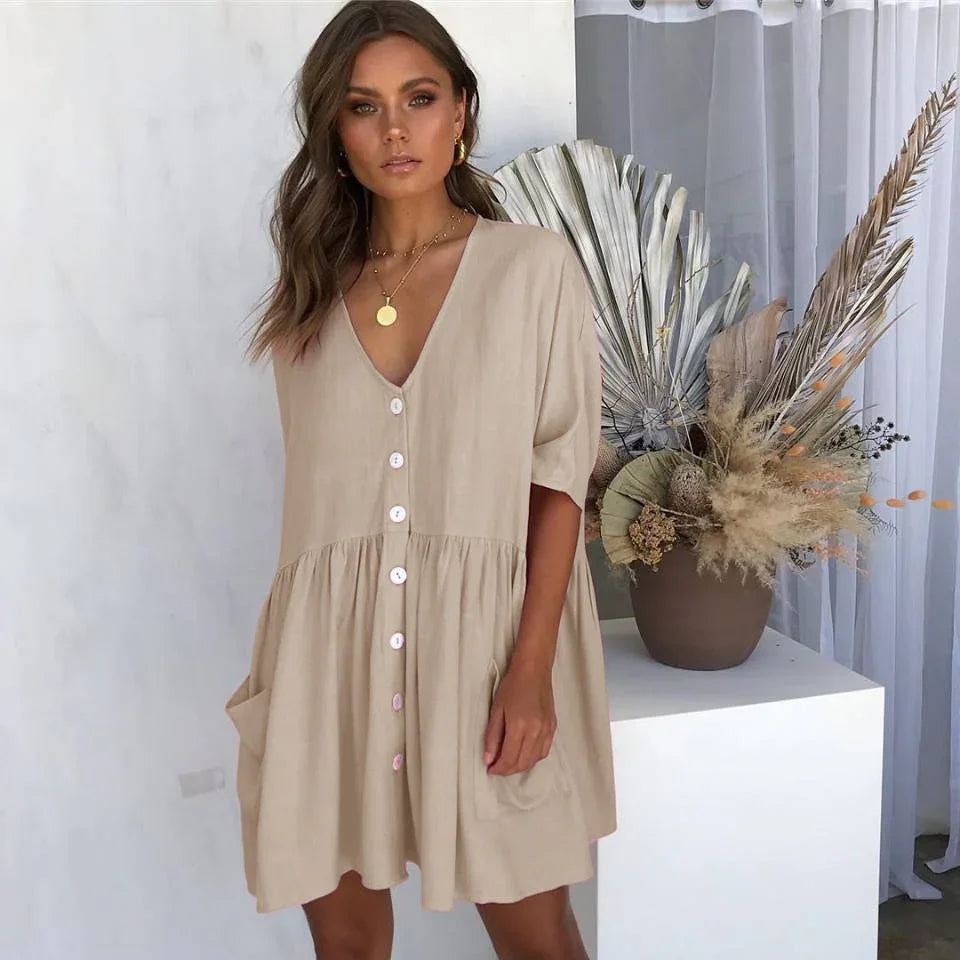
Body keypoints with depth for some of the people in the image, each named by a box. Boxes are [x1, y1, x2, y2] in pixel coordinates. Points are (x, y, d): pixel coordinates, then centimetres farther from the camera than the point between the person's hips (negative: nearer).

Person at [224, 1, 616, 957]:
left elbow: (558, 480, -5)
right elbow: (314, 486, 11)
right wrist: (284, 659, 12)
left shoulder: (535, 265, -3)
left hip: (482, 635, -2)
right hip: (333, 648, 3)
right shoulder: (310, 287, 7)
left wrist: (532, 669, -12)